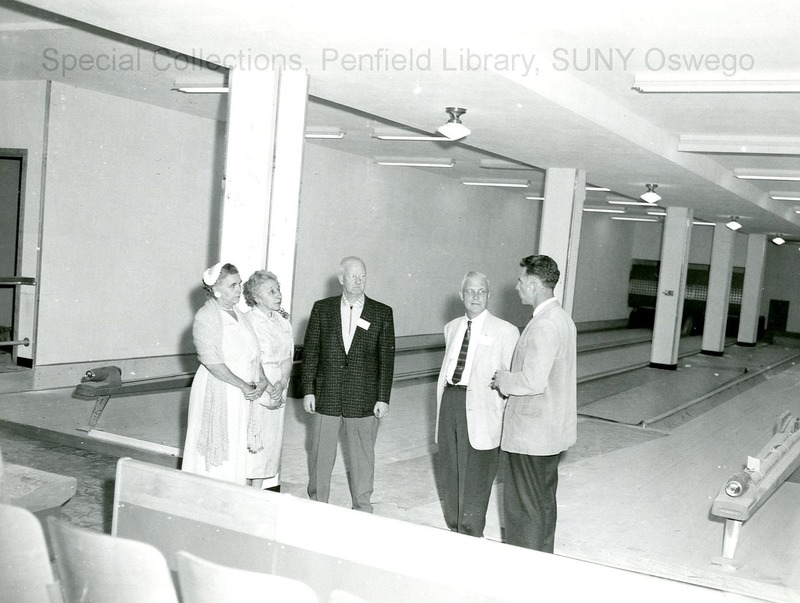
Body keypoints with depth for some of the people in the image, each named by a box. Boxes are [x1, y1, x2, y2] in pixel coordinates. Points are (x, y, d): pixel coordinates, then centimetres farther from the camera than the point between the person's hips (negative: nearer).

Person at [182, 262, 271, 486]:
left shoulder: (238, 314, 12)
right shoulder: (205, 317, -12)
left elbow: (252, 354, 14)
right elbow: (212, 361, -19)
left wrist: (262, 380, -3)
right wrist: (243, 386, -17)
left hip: (243, 395, 7)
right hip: (217, 393, -7)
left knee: (240, 449, 10)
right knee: (216, 450, 0)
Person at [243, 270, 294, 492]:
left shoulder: (283, 319, 9)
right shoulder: (249, 321, -11)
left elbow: (288, 357, 4)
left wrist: (281, 384, -11)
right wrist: (268, 389, -17)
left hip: (278, 393, 6)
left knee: (273, 443, 10)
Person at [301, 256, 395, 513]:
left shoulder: (382, 313, 1)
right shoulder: (322, 309, 3)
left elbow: (386, 358, 1)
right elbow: (310, 352, 5)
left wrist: (383, 398, -3)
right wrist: (308, 390, -1)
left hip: (364, 401, -1)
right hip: (326, 398, 1)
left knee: (362, 458, 7)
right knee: (320, 456, 9)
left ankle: (362, 510, 22)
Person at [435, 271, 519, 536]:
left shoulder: (505, 331, -3)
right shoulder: (452, 327, 15)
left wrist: (505, 418, -11)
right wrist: (443, 402, 15)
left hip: (480, 408, -6)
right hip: (449, 399, 6)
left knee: (474, 477, 0)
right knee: (449, 472, 14)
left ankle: (471, 537, 13)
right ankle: (454, 529, 30)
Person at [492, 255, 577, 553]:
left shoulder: (544, 325, -23)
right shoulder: (562, 317, 9)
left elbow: (533, 381, -28)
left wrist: (502, 379, -11)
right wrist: (511, 377, 11)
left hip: (532, 432, -10)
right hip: (552, 429, 10)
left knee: (524, 505, 2)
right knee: (544, 500, 21)